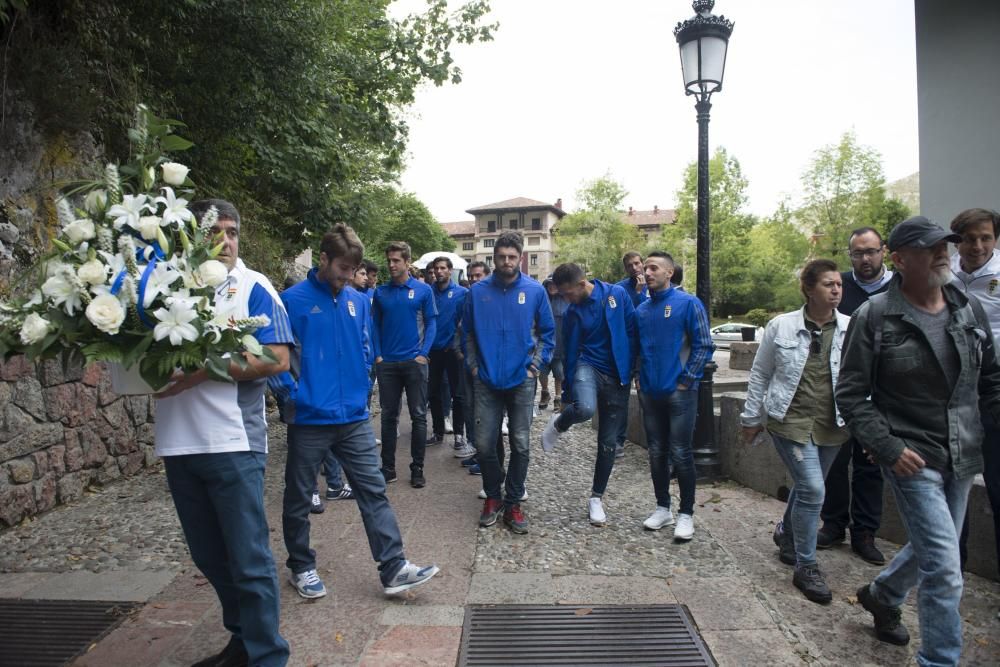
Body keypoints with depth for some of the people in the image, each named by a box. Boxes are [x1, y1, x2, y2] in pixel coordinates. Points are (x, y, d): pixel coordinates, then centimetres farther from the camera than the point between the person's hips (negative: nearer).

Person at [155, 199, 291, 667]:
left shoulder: (253, 287, -2)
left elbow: (277, 359, -11)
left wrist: (203, 370, -17)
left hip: (233, 443, -5)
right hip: (178, 444, 5)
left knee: (249, 559, 2)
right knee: (209, 557, 17)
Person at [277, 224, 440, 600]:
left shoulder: (358, 301, 7)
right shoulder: (293, 300, -8)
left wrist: (361, 387, 4)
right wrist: (292, 394, -15)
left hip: (354, 416, 4)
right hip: (308, 418, -3)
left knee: (373, 491, 3)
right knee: (298, 498, 13)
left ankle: (394, 569, 9)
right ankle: (301, 567, 32)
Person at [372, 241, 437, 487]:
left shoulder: (423, 290, -1)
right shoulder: (380, 292, 7)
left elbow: (431, 323, 0)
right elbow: (375, 325, 9)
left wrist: (423, 353, -10)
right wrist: (378, 355, -2)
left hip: (414, 362, -2)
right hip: (387, 363, 2)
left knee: (418, 416, 2)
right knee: (388, 416, 9)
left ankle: (417, 469, 13)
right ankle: (388, 467, 20)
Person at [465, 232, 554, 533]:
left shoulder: (535, 291, -2)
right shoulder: (477, 291, 0)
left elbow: (547, 332, 6)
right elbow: (468, 332, 10)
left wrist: (536, 365, -2)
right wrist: (473, 365, 3)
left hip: (522, 381, -1)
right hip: (486, 382, 1)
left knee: (520, 446, 5)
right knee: (484, 445, 4)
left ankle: (513, 503, 20)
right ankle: (492, 497, 25)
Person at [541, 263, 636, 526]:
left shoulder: (617, 295, -6)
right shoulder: (573, 312, 1)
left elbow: (633, 332, -2)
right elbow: (570, 352, 5)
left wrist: (633, 371, -4)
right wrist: (567, 393, 7)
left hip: (617, 377, 0)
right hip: (588, 366, 0)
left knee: (608, 442, 5)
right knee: (585, 408, -34)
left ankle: (596, 498, 22)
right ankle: (558, 424, 1)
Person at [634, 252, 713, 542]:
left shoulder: (688, 304, -7)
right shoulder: (641, 309, 8)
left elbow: (704, 346, -9)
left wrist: (686, 380, -11)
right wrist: (640, 379, 7)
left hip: (680, 392, -5)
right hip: (649, 393, 5)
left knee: (680, 454, 1)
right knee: (656, 453, 12)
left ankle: (686, 513, 15)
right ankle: (662, 508, 26)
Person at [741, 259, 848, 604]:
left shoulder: (851, 329, -1)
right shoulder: (781, 326, -4)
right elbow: (760, 374, 4)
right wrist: (752, 418, 6)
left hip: (832, 425, 3)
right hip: (791, 421, -3)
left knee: (806, 488, 18)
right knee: (812, 489, -11)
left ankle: (787, 534, 47)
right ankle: (806, 567, 6)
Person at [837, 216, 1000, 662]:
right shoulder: (874, 317, -12)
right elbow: (850, 395, -10)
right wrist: (889, 448, -16)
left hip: (963, 458, 6)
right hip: (912, 458, -6)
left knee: (931, 548, 22)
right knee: (945, 567, -6)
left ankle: (881, 595, 49)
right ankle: (940, 659, 14)